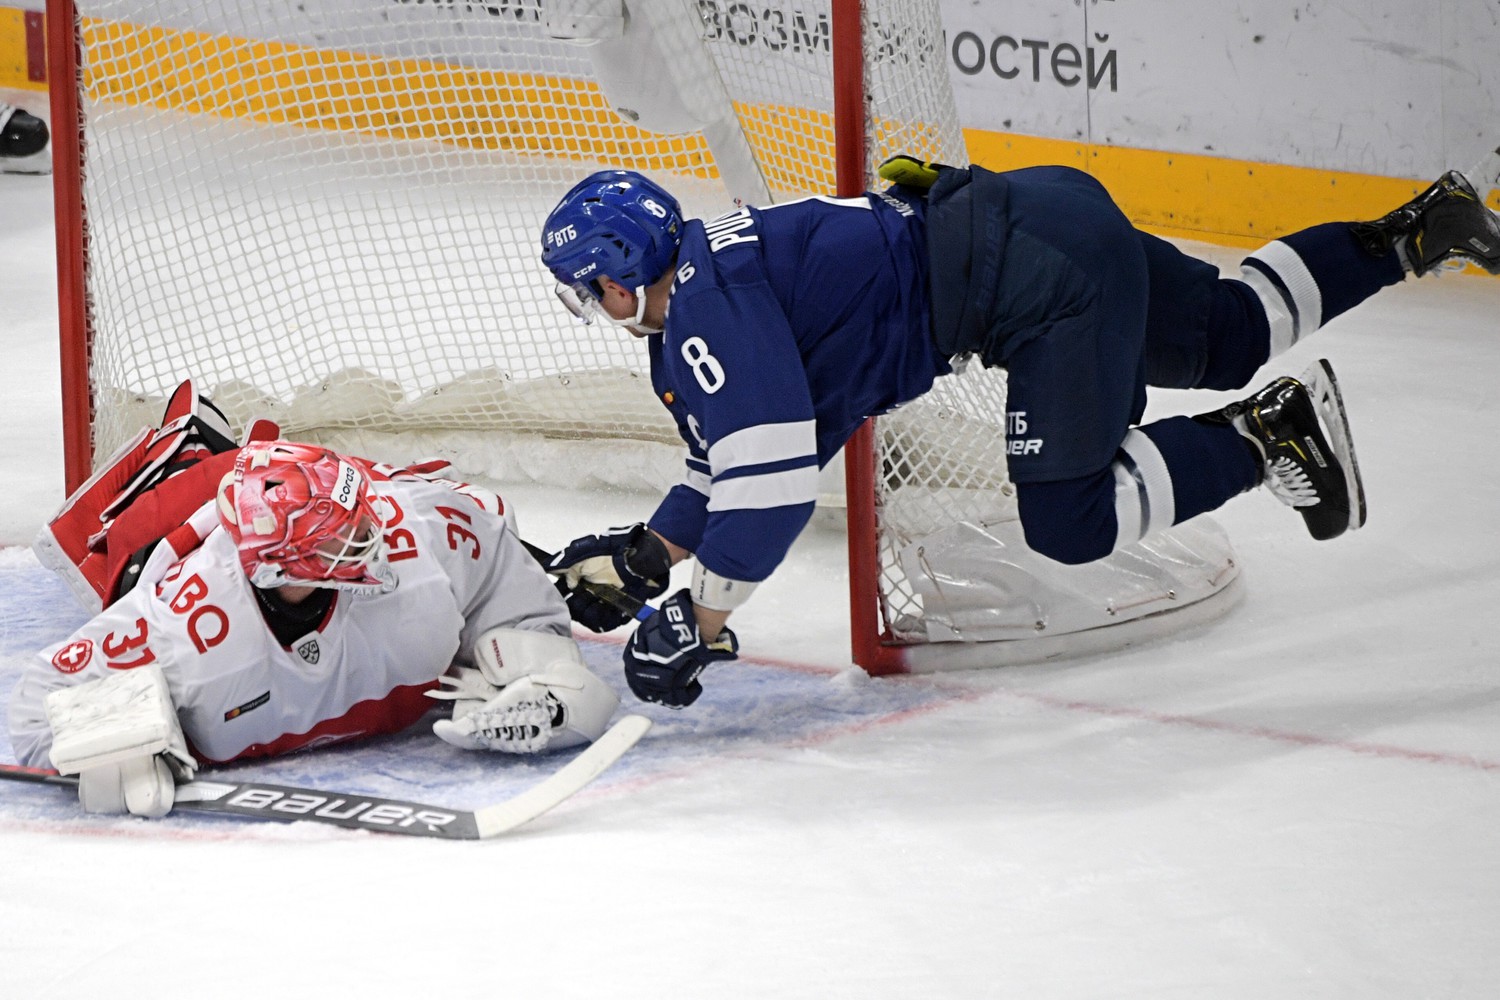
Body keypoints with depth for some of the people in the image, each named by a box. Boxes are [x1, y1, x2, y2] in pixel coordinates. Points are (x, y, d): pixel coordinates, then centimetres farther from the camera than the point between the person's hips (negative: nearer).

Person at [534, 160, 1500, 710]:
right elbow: (734, 463, 24)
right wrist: (644, 555, 15)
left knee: (1072, 521, -7)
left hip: (1040, 270, -10)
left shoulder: (706, 300, -15)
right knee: (1229, 334, 26)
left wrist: (700, 624, -16)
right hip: (1051, 223, 10)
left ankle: (1269, 433, -3)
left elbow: (775, 470, -22)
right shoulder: (686, 329, 15)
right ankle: (1414, 232, 28)